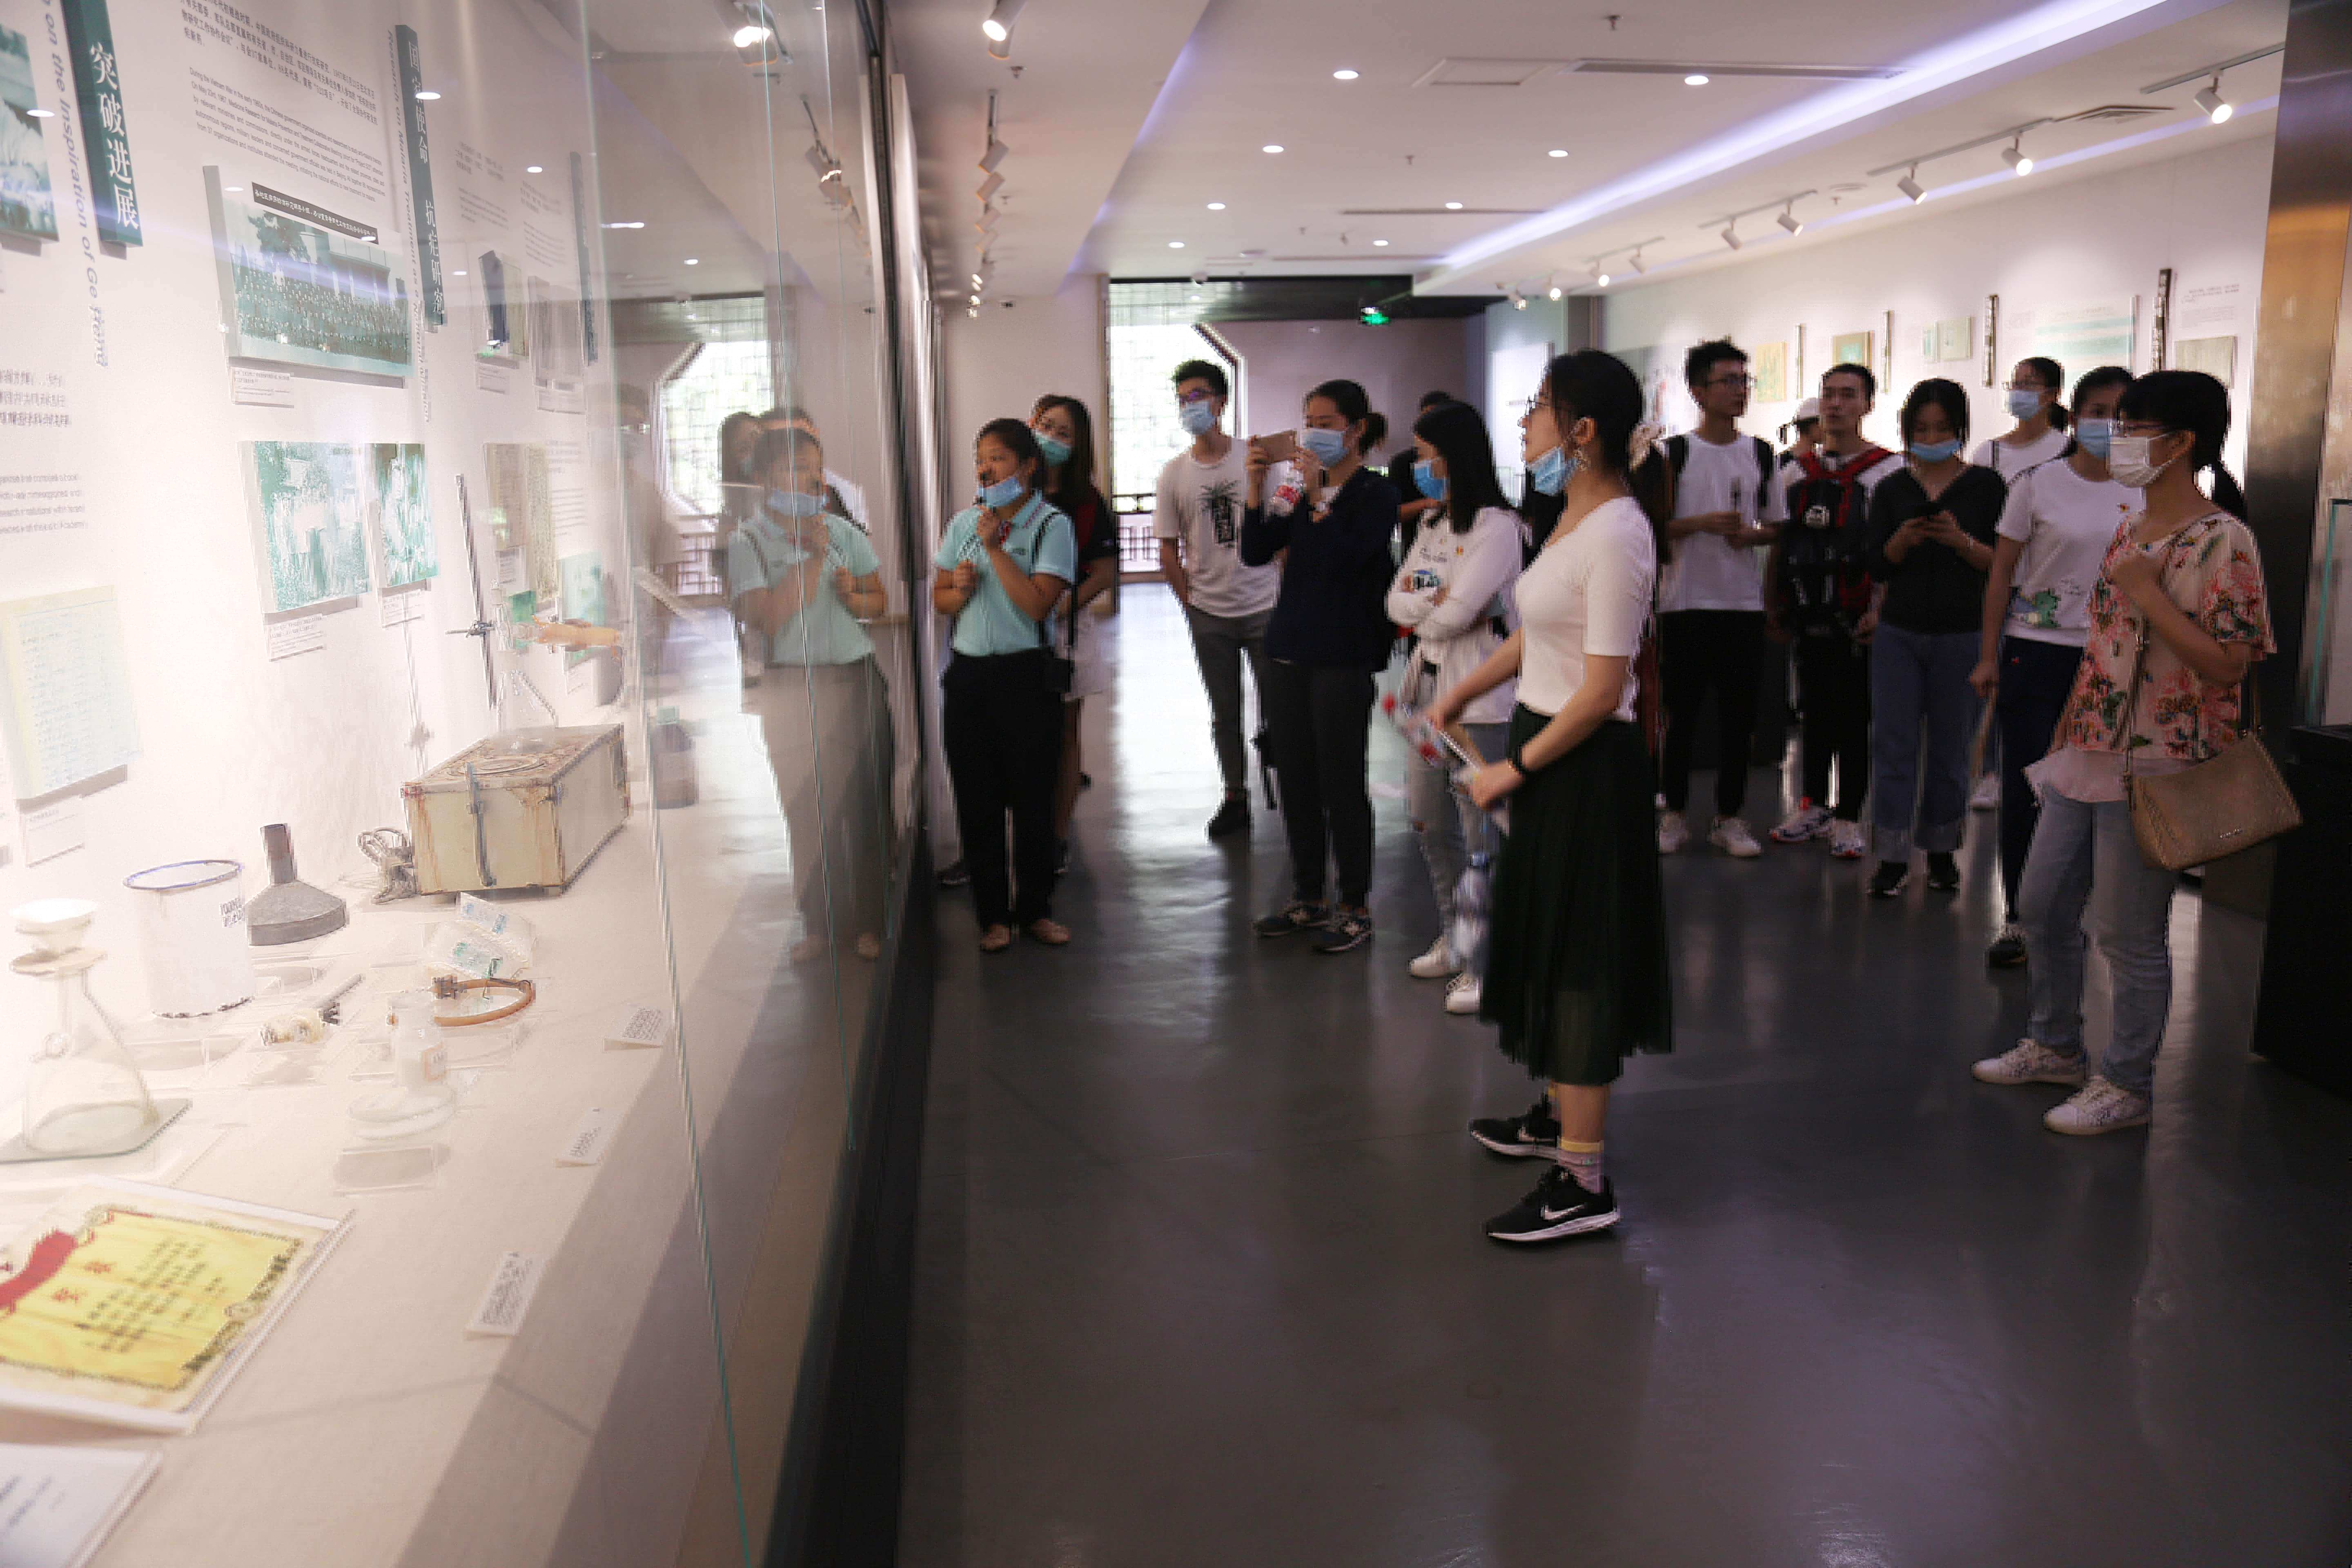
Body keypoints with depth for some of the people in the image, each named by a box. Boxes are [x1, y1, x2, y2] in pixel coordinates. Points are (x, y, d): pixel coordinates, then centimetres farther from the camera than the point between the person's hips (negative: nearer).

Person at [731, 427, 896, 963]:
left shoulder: (842, 531, 7)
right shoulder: (748, 541, -2)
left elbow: (880, 601, 15)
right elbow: (766, 618, -15)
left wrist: (854, 596, -7)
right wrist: (813, 557, -15)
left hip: (857, 681, 2)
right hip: (793, 690, -2)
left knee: (867, 804, 4)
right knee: (808, 812, 4)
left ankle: (870, 920, 18)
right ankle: (818, 924, 19)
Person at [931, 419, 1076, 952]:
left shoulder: (1052, 524, -4)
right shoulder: (964, 523, 10)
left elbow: (1037, 604, -16)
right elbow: (940, 598, 16)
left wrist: (996, 547, -16)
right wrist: (959, 589, -6)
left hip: (1026, 674, -4)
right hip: (968, 673, 4)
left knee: (1033, 798, 4)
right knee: (977, 801, 7)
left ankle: (1034, 909, 22)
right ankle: (993, 914, 20)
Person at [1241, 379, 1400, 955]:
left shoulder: (1376, 494, -5)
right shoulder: (1301, 490, 11)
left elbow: (1347, 558, -19)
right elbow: (1255, 552, 3)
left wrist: (1317, 499, -23)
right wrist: (1257, 486, -6)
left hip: (1343, 658, -6)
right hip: (1288, 649, 6)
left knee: (1342, 786, 0)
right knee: (1295, 781, 12)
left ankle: (1356, 908, 13)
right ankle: (1308, 899, 25)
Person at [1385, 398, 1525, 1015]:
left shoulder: (1498, 526, -13)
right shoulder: (1433, 525, 14)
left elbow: (1454, 615, -21)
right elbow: (1397, 602, 7)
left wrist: (1422, 603, -3)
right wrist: (1438, 603, -11)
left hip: (1480, 700, -9)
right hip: (1429, 688, 9)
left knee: (1482, 835, -4)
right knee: (1430, 824, 16)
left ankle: (1486, 964, 7)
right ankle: (1454, 940, 32)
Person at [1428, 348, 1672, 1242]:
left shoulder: (1617, 534, -20)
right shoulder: (1578, 515, 8)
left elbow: (1602, 692, -23)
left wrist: (1515, 769, -16)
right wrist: (1462, 695, 23)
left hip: (1587, 766, -10)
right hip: (1548, 747, 10)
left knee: (1578, 958, -3)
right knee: (1547, 941, 20)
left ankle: (1582, 1183, 8)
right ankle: (1557, 1116, 39)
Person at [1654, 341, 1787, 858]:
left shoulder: (1762, 454, 9)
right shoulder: (1674, 453, -1)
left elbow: (1777, 526, 15)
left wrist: (1751, 535, -6)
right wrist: (1702, 523, -16)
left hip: (1743, 602, 3)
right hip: (1685, 601, -3)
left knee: (1739, 713, 6)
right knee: (1679, 712, 3)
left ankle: (1729, 818, 16)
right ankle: (1673, 814, 15)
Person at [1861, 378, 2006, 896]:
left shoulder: (1986, 486, 2)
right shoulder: (1892, 490, 8)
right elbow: (1877, 566, 3)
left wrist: (1962, 542, -19)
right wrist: (1902, 541, -16)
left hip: (1961, 635, -1)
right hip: (1899, 633, 2)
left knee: (1950, 745, 4)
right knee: (1893, 741, -2)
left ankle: (1941, 849, 18)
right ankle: (1892, 856, 3)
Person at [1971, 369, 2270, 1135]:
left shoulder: (2223, 540, -14)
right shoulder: (2130, 531, 11)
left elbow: (2227, 664, -19)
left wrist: (2147, 594, -20)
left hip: (2154, 771, -8)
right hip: (2086, 757, 8)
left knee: (2129, 934, 2)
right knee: (2041, 905, 15)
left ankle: (2126, 1085, 19)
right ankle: (2054, 1047, 34)